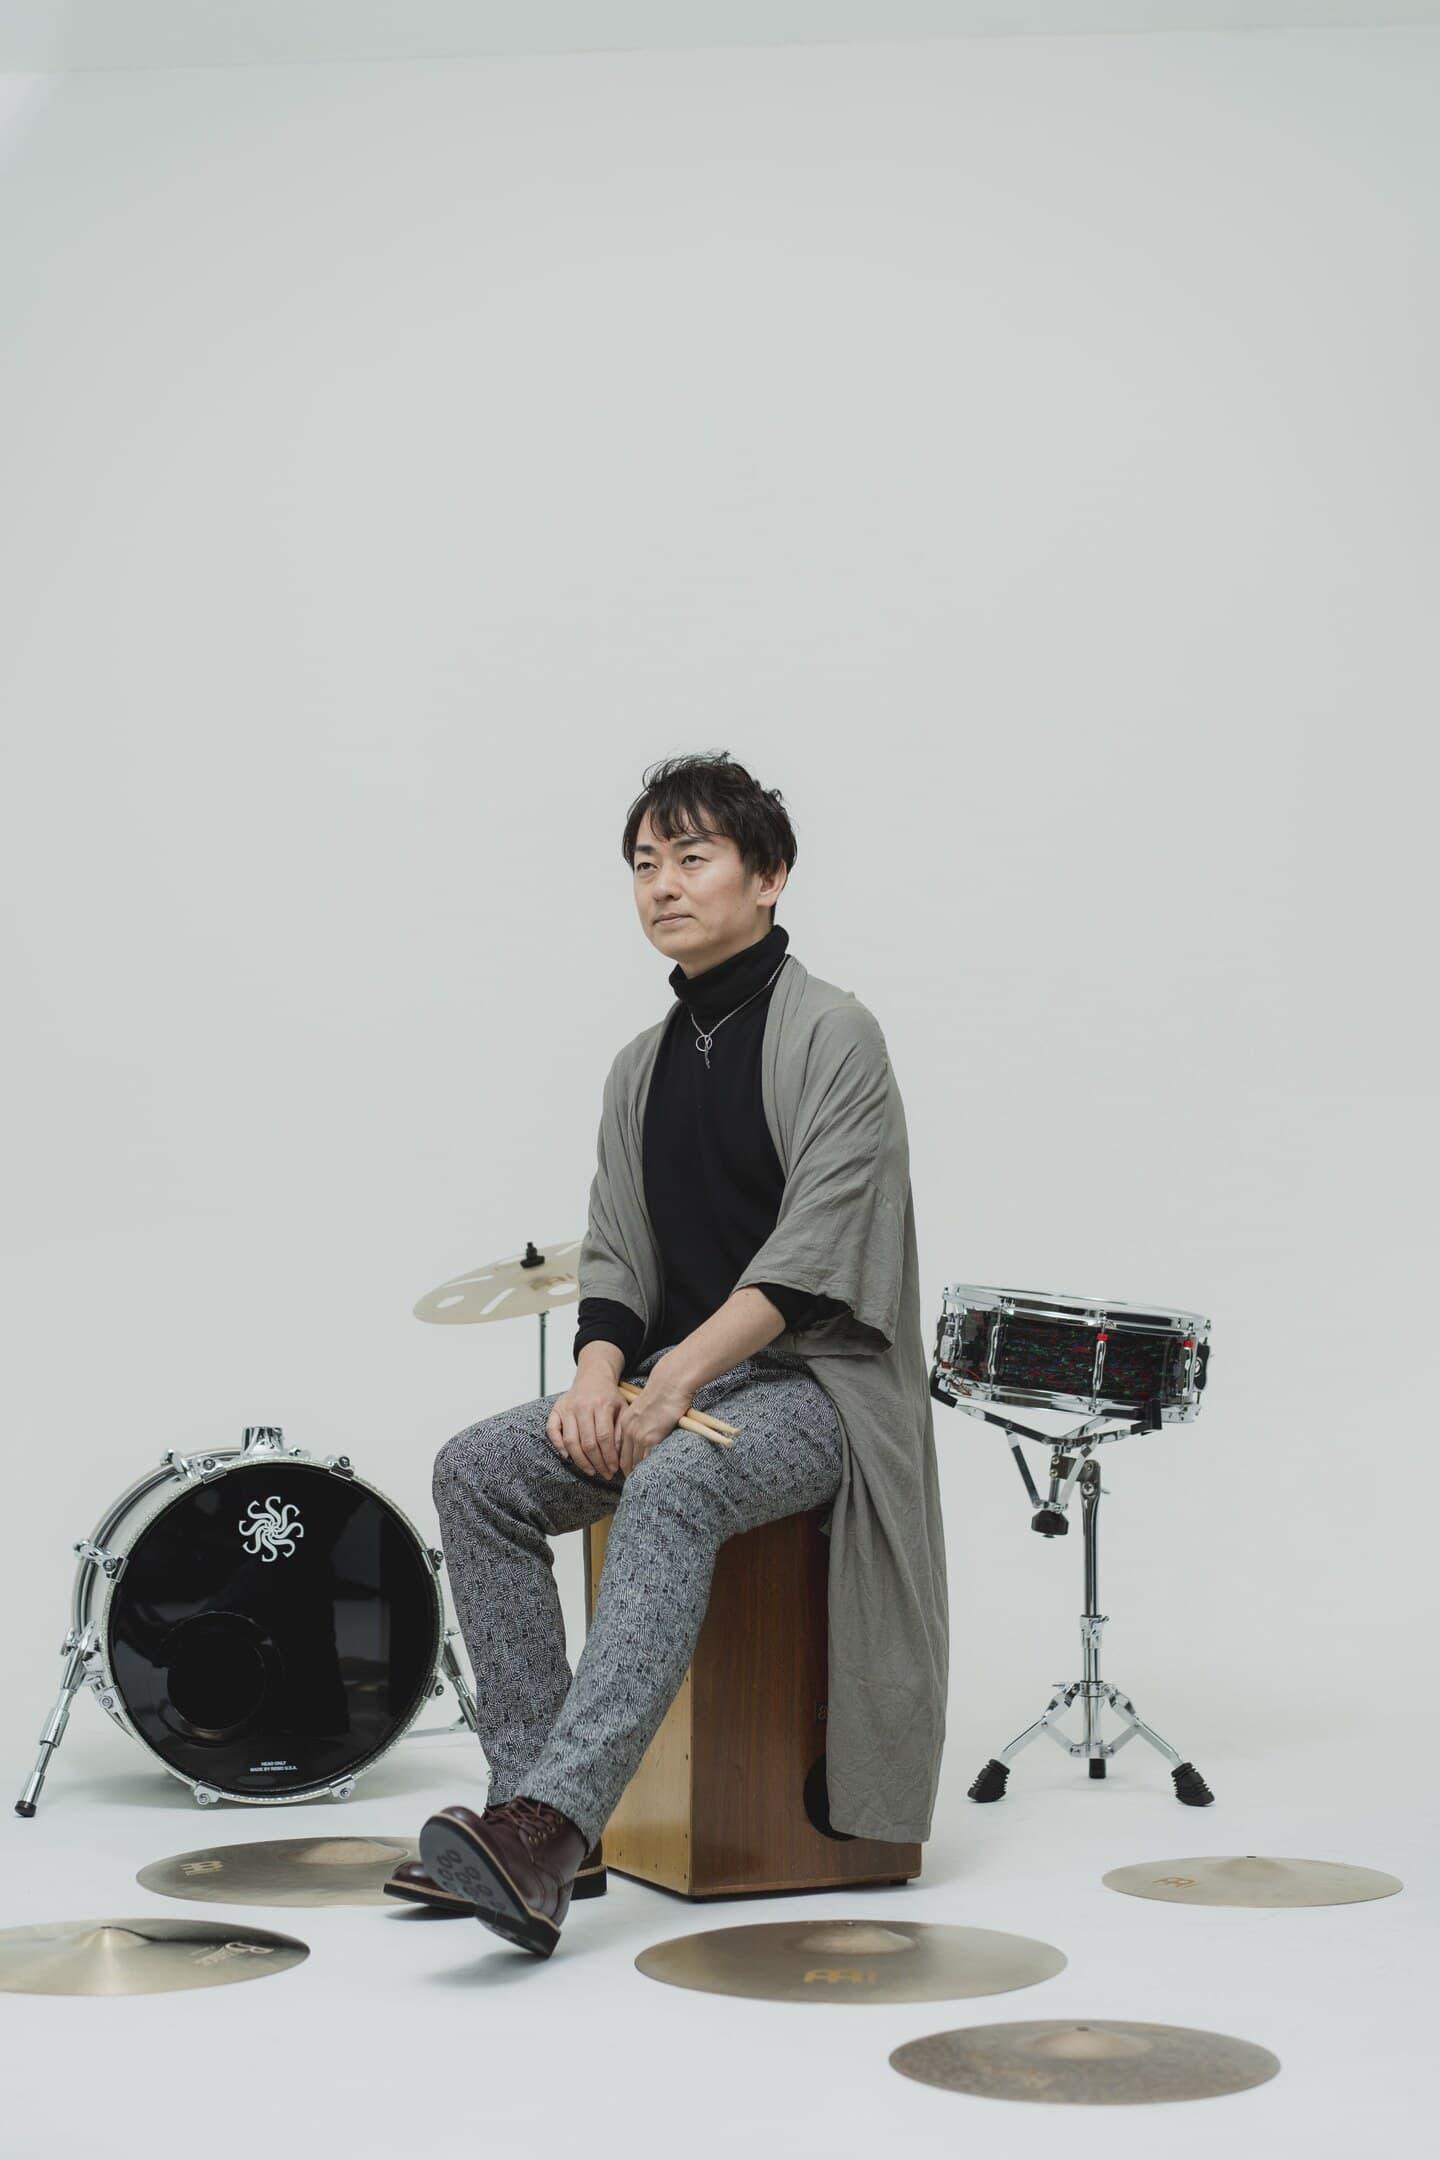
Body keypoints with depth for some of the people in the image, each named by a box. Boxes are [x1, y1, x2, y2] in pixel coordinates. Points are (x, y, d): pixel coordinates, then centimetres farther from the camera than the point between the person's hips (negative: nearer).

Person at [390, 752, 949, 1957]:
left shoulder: (830, 1033, -6)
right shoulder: (643, 1068, 16)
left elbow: (811, 1254, -16)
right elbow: (615, 1256, 11)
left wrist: (676, 1377, -23)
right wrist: (599, 1377, -10)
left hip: (815, 1383, -7)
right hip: (674, 1381, 7)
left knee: (669, 1488, -36)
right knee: (478, 1471, -16)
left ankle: (547, 1826, -46)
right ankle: (543, 1823, -19)